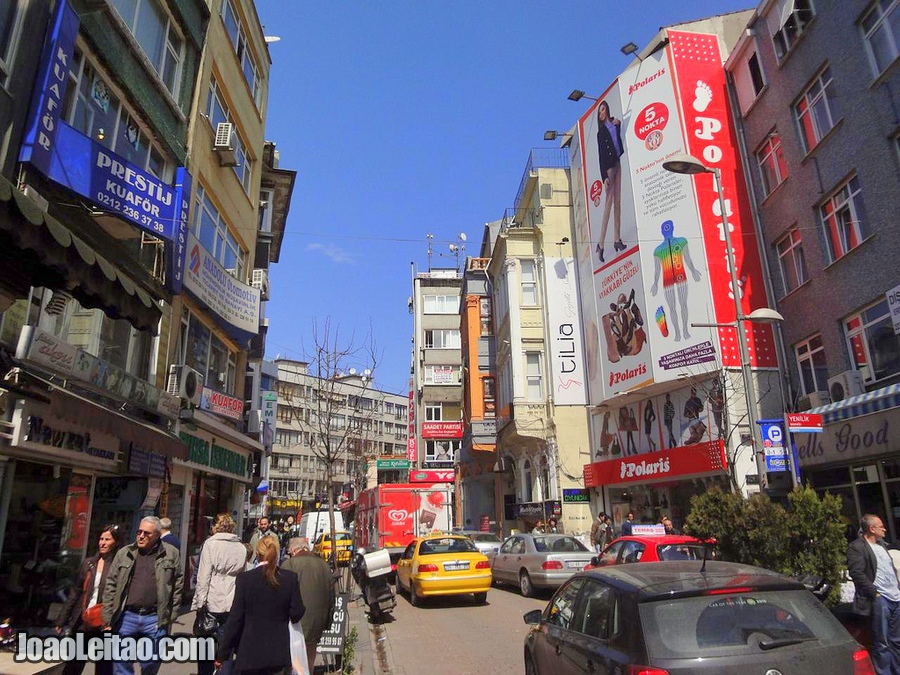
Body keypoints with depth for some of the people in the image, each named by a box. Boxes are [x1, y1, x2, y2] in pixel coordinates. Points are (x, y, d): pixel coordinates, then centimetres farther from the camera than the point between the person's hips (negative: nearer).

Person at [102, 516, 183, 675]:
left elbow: (178, 586, 3)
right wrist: (108, 620, 3)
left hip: (155, 619, -2)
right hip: (127, 616, 2)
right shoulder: (124, 553, 5)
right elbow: (111, 586, 7)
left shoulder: (171, 554, 0)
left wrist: (170, 617, 0)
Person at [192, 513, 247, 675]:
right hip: (232, 604, 3)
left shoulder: (211, 543, -5)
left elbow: (204, 576, -9)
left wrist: (199, 602, -5)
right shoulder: (241, 548, 6)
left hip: (212, 603, -3)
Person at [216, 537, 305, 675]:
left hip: (251, 650, -2)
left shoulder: (245, 578, -10)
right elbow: (296, 613, -4)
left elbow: (235, 618, -8)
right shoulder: (290, 578, -5)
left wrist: (221, 653, 0)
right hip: (278, 651, 2)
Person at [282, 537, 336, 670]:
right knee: (309, 664, 17)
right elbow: (332, 598, 13)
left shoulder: (289, 565, -10)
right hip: (316, 627, 5)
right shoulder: (325, 566, 8)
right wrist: (326, 623, 21)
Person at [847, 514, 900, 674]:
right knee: (882, 643, -1)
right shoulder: (856, 547, -11)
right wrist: (875, 594, -15)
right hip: (880, 600, -8)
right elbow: (857, 574, -17)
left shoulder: (881, 544, 17)